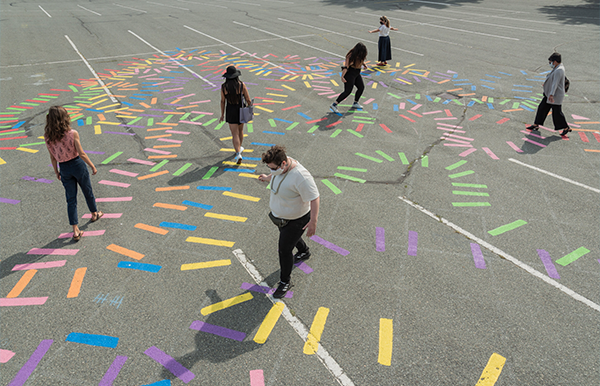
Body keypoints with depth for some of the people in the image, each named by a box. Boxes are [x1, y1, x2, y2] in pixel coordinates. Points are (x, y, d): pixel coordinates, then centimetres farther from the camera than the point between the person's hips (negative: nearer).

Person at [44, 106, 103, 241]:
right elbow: (81, 154, -15)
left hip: (64, 169, 3)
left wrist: (56, 171, 15)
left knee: (71, 199, 9)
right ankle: (94, 213, 45)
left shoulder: (47, 137, -8)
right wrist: (92, 166, -2)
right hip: (77, 164, -3)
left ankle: (75, 231, 8)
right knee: (87, 191, 22)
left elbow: (52, 157, 2)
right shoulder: (72, 134, -19)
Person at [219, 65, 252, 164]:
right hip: (241, 111, 1)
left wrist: (222, 115, 7)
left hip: (230, 112, -1)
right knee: (240, 130, 24)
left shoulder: (224, 86, -10)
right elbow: (248, 100, -7)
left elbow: (222, 101, -4)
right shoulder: (241, 85, -12)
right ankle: (239, 148, 44)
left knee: (235, 134, 1)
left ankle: (238, 154, -14)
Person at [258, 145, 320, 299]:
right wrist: (268, 178, 32)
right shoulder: (282, 165, -12)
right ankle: (304, 252, 63)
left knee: (284, 250, 2)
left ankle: (285, 282, 24)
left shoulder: (301, 177, -39)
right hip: (279, 216, 8)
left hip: (295, 220, -8)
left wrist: (313, 221, -33)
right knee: (290, 237, 32)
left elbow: (314, 198, -33)